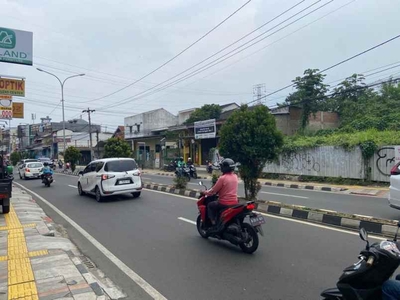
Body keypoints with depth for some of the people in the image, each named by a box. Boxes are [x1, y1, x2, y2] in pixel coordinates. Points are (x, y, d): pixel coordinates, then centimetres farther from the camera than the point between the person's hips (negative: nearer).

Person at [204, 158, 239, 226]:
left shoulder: (222, 178, -17)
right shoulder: (235, 176, 4)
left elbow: (213, 190, -10)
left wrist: (205, 192, 8)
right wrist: (219, 191, 29)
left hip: (225, 204, -7)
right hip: (235, 203, 7)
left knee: (210, 205, 15)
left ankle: (213, 222, 7)